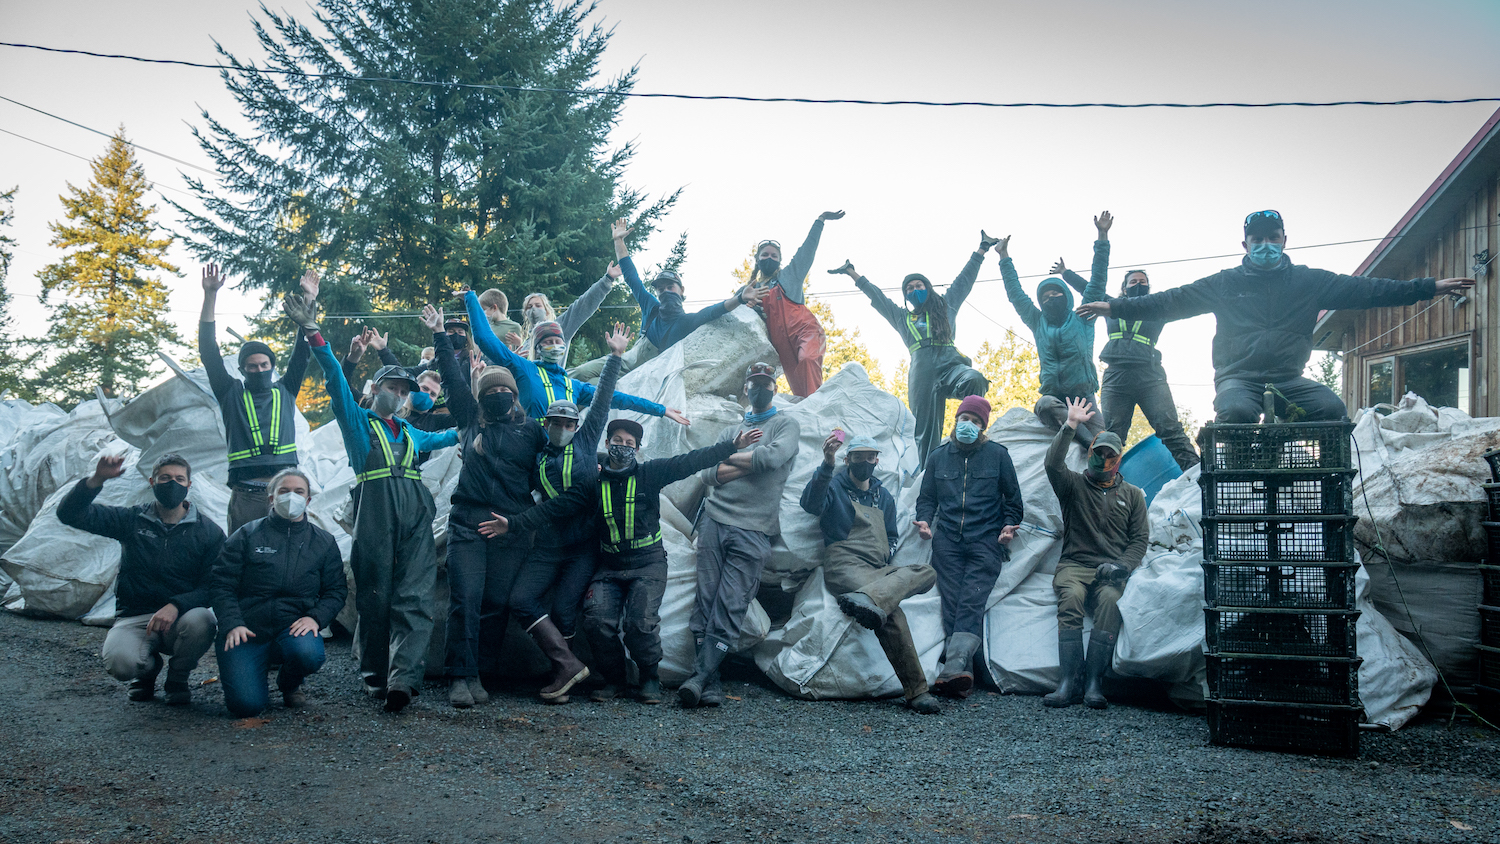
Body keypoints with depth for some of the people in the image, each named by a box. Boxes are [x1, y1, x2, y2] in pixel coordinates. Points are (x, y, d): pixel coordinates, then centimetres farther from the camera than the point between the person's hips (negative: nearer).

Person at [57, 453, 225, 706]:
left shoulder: (208, 531, 2)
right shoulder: (132, 521, 6)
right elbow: (70, 514, -1)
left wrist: (176, 605, -24)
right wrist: (97, 479, -18)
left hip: (180, 617, 0)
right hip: (134, 618, 0)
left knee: (200, 621, -37)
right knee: (120, 662, -32)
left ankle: (177, 678, -2)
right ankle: (148, 668, 10)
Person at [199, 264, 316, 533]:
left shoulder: (285, 392, 18)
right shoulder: (232, 394, 14)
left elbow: (301, 352, 14)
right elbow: (209, 352, 8)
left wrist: (308, 300, 9)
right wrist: (210, 296, 2)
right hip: (246, 496, -1)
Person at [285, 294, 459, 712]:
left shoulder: (408, 431, 29)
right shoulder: (358, 421, 14)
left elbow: (438, 438, 50)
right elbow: (336, 378, 1)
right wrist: (313, 332, -10)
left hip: (415, 508, 4)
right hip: (375, 508, -4)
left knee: (415, 594, -11)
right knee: (375, 595, -2)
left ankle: (403, 678, -20)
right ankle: (375, 677, 8)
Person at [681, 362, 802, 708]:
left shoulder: (786, 425, 11)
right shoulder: (730, 431, 22)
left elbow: (774, 457, -11)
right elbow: (708, 474, 8)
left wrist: (730, 458, 2)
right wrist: (753, 462, -3)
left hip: (753, 530, -3)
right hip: (714, 521, 3)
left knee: (730, 608, -11)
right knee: (706, 604, -4)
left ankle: (699, 677, -11)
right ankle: (710, 685, -2)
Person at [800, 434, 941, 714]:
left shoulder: (884, 497, 25)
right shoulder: (835, 486, 7)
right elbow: (811, 503, -15)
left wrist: (887, 557, 10)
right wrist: (827, 464, -30)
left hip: (878, 571, 6)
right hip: (844, 566, -6)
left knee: (927, 573, -24)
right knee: (891, 614, -28)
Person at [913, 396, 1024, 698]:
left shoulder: (997, 455, 10)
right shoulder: (938, 456, 17)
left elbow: (1013, 499, 14)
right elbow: (927, 498, 20)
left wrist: (1008, 525, -2)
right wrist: (924, 521, 1)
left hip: (986, 541, -3)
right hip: (947, 541, 3)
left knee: (971, 602, -18)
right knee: (952, 603, -9)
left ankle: (953, 668, -32)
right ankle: (962, 674, -13)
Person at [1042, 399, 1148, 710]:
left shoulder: (1132, 495, 20)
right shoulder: (1074, 485, 15)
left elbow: (1140, 538, 13)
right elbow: (1053, 464, -7)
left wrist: (1121, 565, -6)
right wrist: (1070, 426, -9)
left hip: (1112, 570, 1)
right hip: (1074, 564, -1)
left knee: (1109, 600, -34)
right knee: (1071, 597, -34)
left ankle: (1094, 682, -37)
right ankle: (1069, 681, -37)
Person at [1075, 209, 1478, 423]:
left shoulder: (1309, 281, 12)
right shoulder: (1225, 283, 10)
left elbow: (1364, 290, 10)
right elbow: (1173, 301, 8)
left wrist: (1429, 288, 5)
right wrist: (1118, 308, 0)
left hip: (1289, 379, 2)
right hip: (1238, 376, -2)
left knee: (1332, 408, -26)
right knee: (1236, 412, -36)